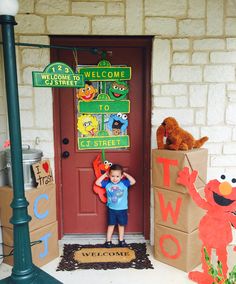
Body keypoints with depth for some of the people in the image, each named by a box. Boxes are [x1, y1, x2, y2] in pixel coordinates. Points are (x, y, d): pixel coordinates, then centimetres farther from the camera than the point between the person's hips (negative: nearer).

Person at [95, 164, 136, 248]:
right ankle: (108, 241, 22)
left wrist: (125, 174, -14)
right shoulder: (107, 183, -6)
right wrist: (104, 175, -7)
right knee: (111, 225, 10)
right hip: (111, 209, 0)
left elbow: (133, 181, -23)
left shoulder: (124, 183, -11)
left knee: (121, 225, 14)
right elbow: (97, 183, -6)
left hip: (122, 209, 0)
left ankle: (121, 240, 30)